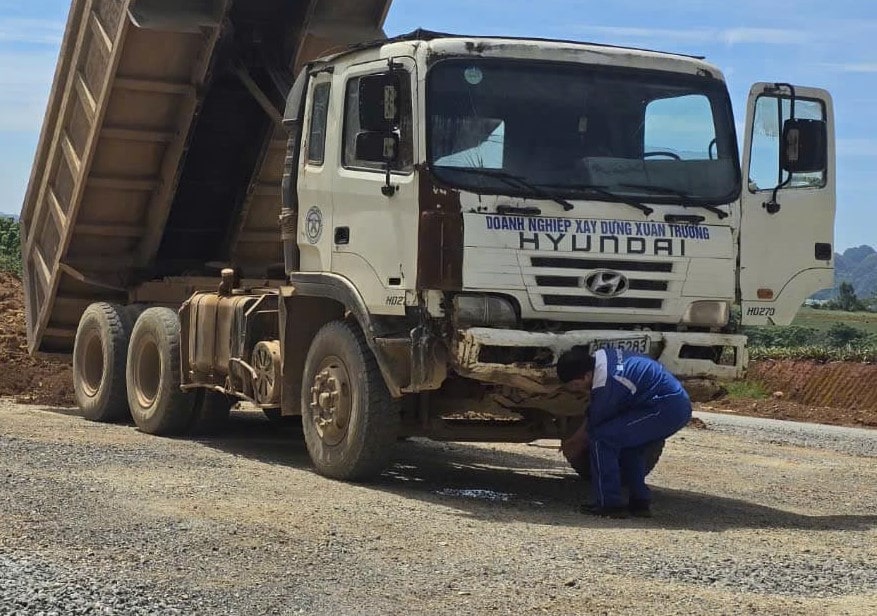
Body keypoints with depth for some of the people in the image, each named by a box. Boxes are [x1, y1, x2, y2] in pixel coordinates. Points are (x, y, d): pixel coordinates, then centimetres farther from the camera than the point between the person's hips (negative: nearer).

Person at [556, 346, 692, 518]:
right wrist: (574, 439, 26)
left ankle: (609, 503, -3)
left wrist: (576, 446, 18)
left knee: (601, 438, -8)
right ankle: (640, 502, 21)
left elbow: (593, 426, -2)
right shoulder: (601, 356, 9)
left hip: (666, 410, -10)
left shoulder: (605, 386, -18)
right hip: (680, 403, 10)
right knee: (629, 442, 25)